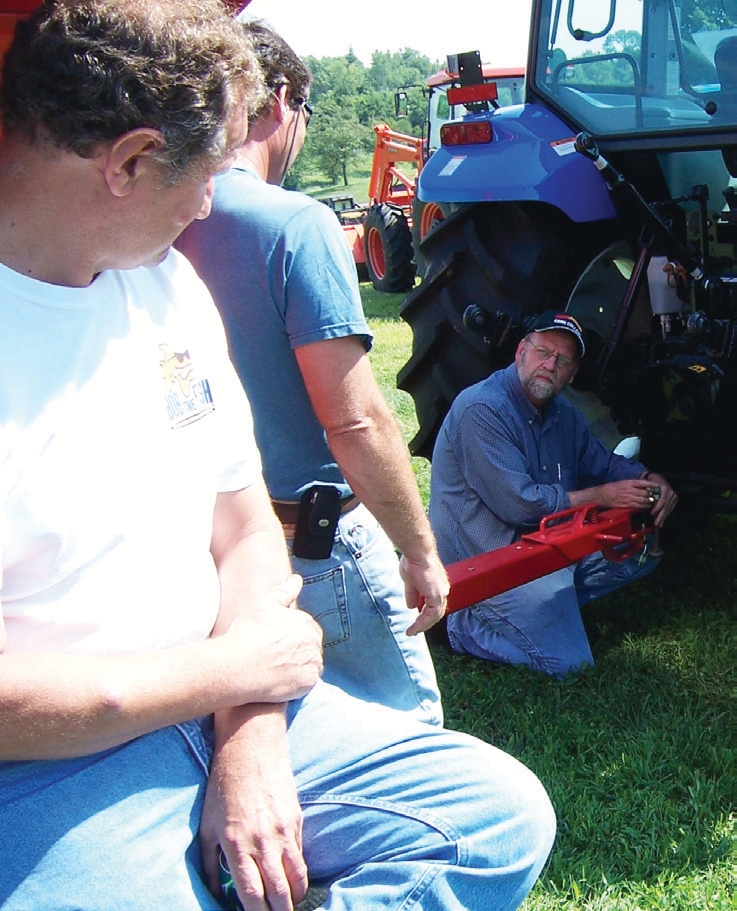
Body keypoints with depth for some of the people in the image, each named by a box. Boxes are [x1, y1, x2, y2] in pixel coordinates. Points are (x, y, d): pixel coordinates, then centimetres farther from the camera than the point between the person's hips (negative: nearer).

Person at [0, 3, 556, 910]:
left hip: (225, 706, 8)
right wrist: (232, 668, -12)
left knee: (504, 812, 1)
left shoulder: (166, 278, 8)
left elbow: (245, 532, 9)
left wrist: (250, 737, -6)